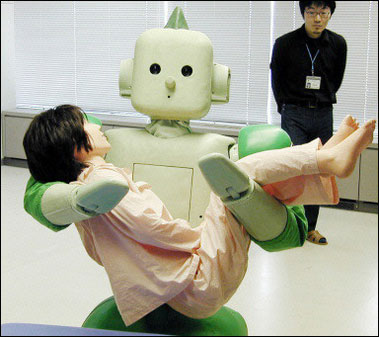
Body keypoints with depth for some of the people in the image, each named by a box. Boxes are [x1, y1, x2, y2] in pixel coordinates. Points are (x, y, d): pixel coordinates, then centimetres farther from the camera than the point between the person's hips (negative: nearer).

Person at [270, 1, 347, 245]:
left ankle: (310, 226, 16)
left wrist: (322, 102, 14)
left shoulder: (338, 44, 2)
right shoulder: (285, 43, -5)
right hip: (294, 115, -3)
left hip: (323, 116, 3)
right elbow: (277, 80, 7)